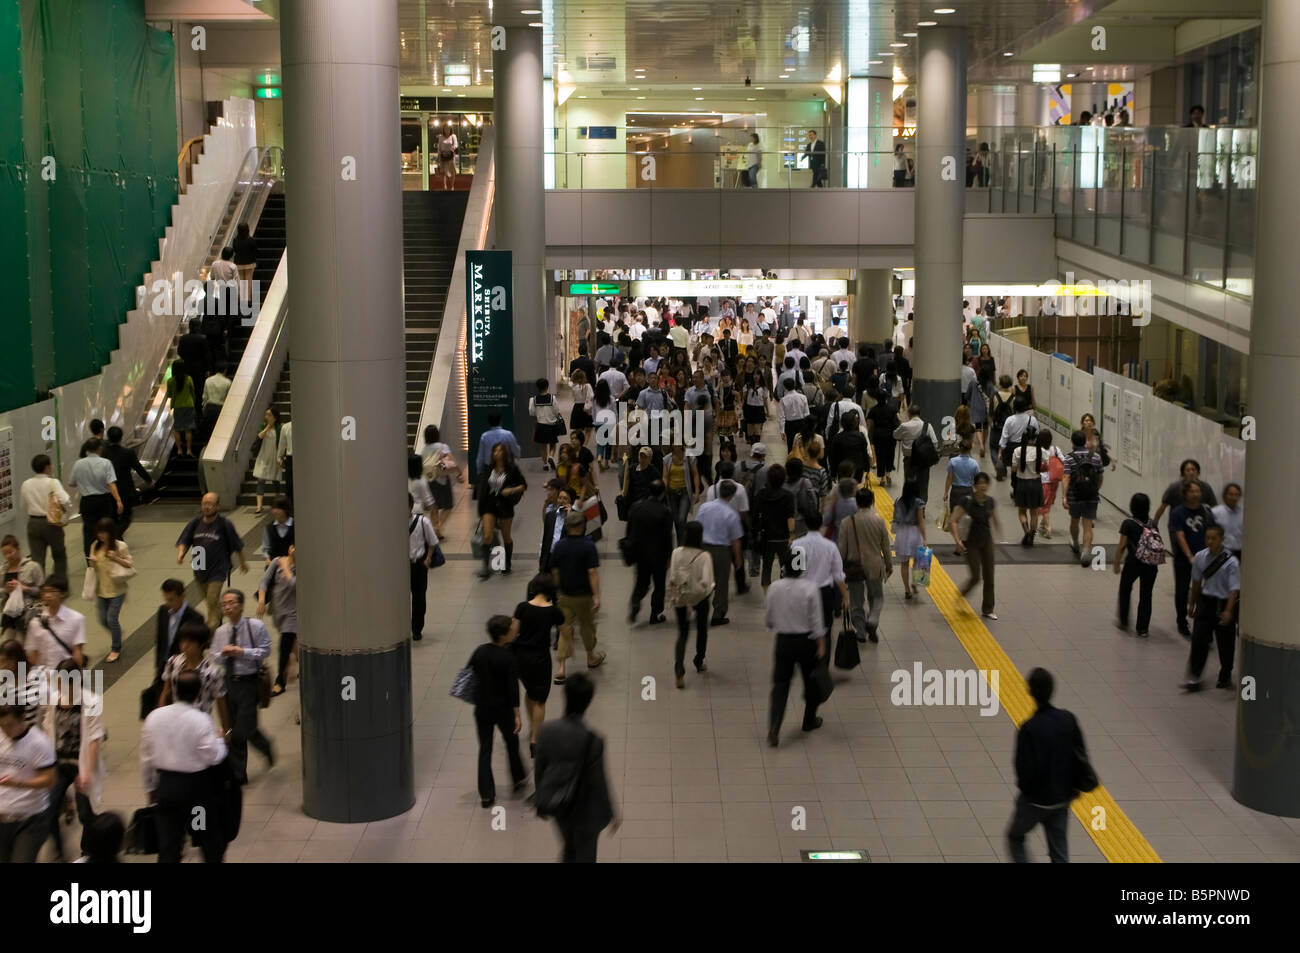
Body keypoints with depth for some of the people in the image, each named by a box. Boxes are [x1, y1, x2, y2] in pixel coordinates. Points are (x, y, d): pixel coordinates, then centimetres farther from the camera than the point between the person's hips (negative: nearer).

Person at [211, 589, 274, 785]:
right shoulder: (220, 632, 6)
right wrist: (223, 654, -14)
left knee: (244, 730, -9)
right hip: (228, 682, 4)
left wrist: (242, 652, -18)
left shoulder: (255, 626, -7)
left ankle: (265, 746, 25)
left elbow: (265, 651, -8)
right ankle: (238, 775, 20)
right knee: (233, 732, 9)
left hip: (249, 682, -4)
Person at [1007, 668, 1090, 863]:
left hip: (1036, 801, -5)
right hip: (1062, 799, 5)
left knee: (1015, 838, 20)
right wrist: (1069, 783, 13)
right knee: (1060, 853, 14)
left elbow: (1025, 770, -25)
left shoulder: (1029, 729, -25)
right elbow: (1081, 756, 1)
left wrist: (1023, 785, -3)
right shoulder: (1068, 720, -8)